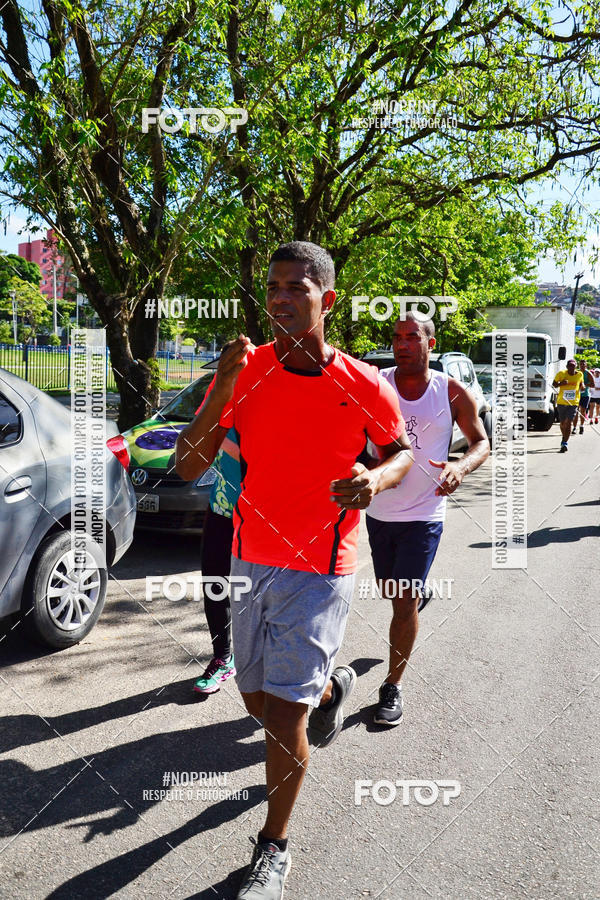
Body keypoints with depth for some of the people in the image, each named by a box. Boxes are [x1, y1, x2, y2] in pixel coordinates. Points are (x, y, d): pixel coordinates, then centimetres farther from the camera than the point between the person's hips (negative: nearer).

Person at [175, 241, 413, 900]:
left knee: (283, 712, -4)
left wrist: (376, 477, -16)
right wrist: (222, 391, -24)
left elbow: (402, 449, 8)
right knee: (259, 702, 18)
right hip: (251, 559, 4)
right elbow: (188, 468, -8)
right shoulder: (246, 369, -5)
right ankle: (333, 684, 52)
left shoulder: (363, 386, -10)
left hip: (320, 567, -4)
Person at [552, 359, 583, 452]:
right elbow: (554, 384, 3)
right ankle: (565, 439, 39)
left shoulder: (580, 375, 0)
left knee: (568, 422, -14)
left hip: (573, 403, -1)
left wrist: (582, 386, -4)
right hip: (561, 402, 1)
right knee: (562, 423, 14)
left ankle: (565, 443, -14)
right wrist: (561, 383, -18)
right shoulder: (561, 373, -5)